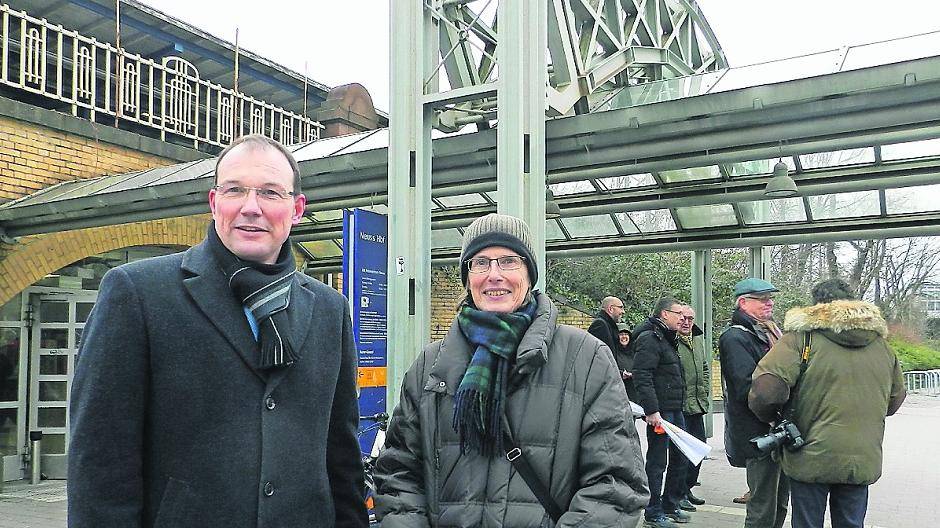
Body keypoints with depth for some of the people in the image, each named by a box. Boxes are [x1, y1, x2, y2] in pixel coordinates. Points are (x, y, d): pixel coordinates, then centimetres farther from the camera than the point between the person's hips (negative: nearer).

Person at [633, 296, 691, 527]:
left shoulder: (668, 339, 18)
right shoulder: (650, 339, -14)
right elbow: (641, 377, -22)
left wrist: (679, 407, 20)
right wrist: (652, 411, -26)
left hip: (675, 410, 10)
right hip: (660, 411, -10)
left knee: (680, 457, 16)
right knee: (657, 462, -1)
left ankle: (671, 505, 30)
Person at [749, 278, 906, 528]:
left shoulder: (803, 336, -11)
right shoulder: (880, 342, 7)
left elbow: (766, 389, -22)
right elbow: (895, 399, 17)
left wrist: (771, 417, -2)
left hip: (812, 460, -4)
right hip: (863, 461, 5)